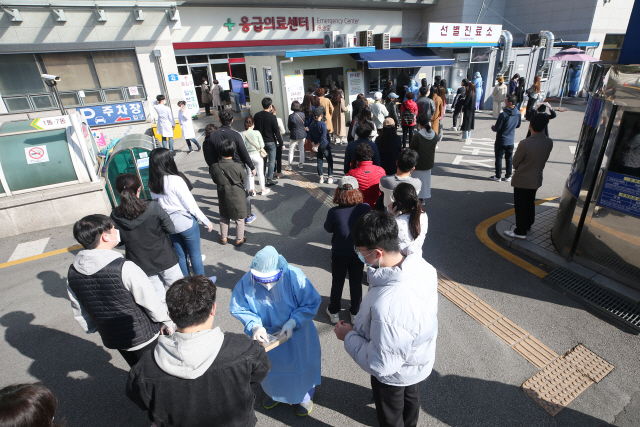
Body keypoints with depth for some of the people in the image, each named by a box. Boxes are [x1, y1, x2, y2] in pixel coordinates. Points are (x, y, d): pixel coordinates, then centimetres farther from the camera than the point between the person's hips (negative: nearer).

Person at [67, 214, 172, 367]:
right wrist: (167, 321, -3)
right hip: (144, 337, -6)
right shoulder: (124, 268, -29)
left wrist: (93, 329, 23)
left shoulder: (72, 273, -8)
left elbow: (79, 312, 6)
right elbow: (151, 302, -20)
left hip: (112, 339, 6)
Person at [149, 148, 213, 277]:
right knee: (195, 254, 11)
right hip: (186, 222, -6)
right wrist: (206, 221, -7)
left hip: (169, 225, 6)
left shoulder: (152, 184, -2)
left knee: (180, 255, 19)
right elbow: (190, 204, -17)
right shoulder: (175, 180, -21)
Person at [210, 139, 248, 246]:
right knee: (239, 219, 14)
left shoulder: (215, 167, -14)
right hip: (237, 197, -3)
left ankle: (223, 238, 34)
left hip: (223, 197, 3)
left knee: (224, 218, 22)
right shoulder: (238, 167, -22)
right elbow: (243, 180, -7)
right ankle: (239, 239, 26)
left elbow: (215, 181, 2)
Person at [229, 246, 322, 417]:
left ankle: (304, 397, 54)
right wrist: (255, 326, -29)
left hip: (295, 334, -2)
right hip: (265, 335, 2)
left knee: (299, 365, 21)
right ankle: (274, 394, 61)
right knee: (267, 366, 26)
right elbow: (238, 308, -13)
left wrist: (292, 323, -33)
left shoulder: (294, 276, -33)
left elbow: (312, 303, -22)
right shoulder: (247, 281, -27)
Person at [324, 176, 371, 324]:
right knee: (356, 283, 20)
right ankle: (355, 313, 37)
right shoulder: (365, 209, -19)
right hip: (359, 253, 1)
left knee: (337, 283, 20)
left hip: (339, 254, -1)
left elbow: (328, 229, -6)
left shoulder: (334, 212, -24)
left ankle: (334, 312, 38)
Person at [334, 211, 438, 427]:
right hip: (420, 356, 7)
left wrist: (349, 336, -19)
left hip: (395, 372, -7)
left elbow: (381, 365, -34)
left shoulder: (387, 307, -48)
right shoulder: (421, 266, -22)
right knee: (411, 396, 38)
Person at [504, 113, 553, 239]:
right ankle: (528, 225, 39)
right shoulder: (549, 142, -8)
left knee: (520, 206, 5)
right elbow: (543, 160, 4)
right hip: (536, 179, 6)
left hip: (522, 180, -6)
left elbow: (515, 162, -13)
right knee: (530, 203, 22)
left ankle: (520, 231, 14)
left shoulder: (525, 144, -26)